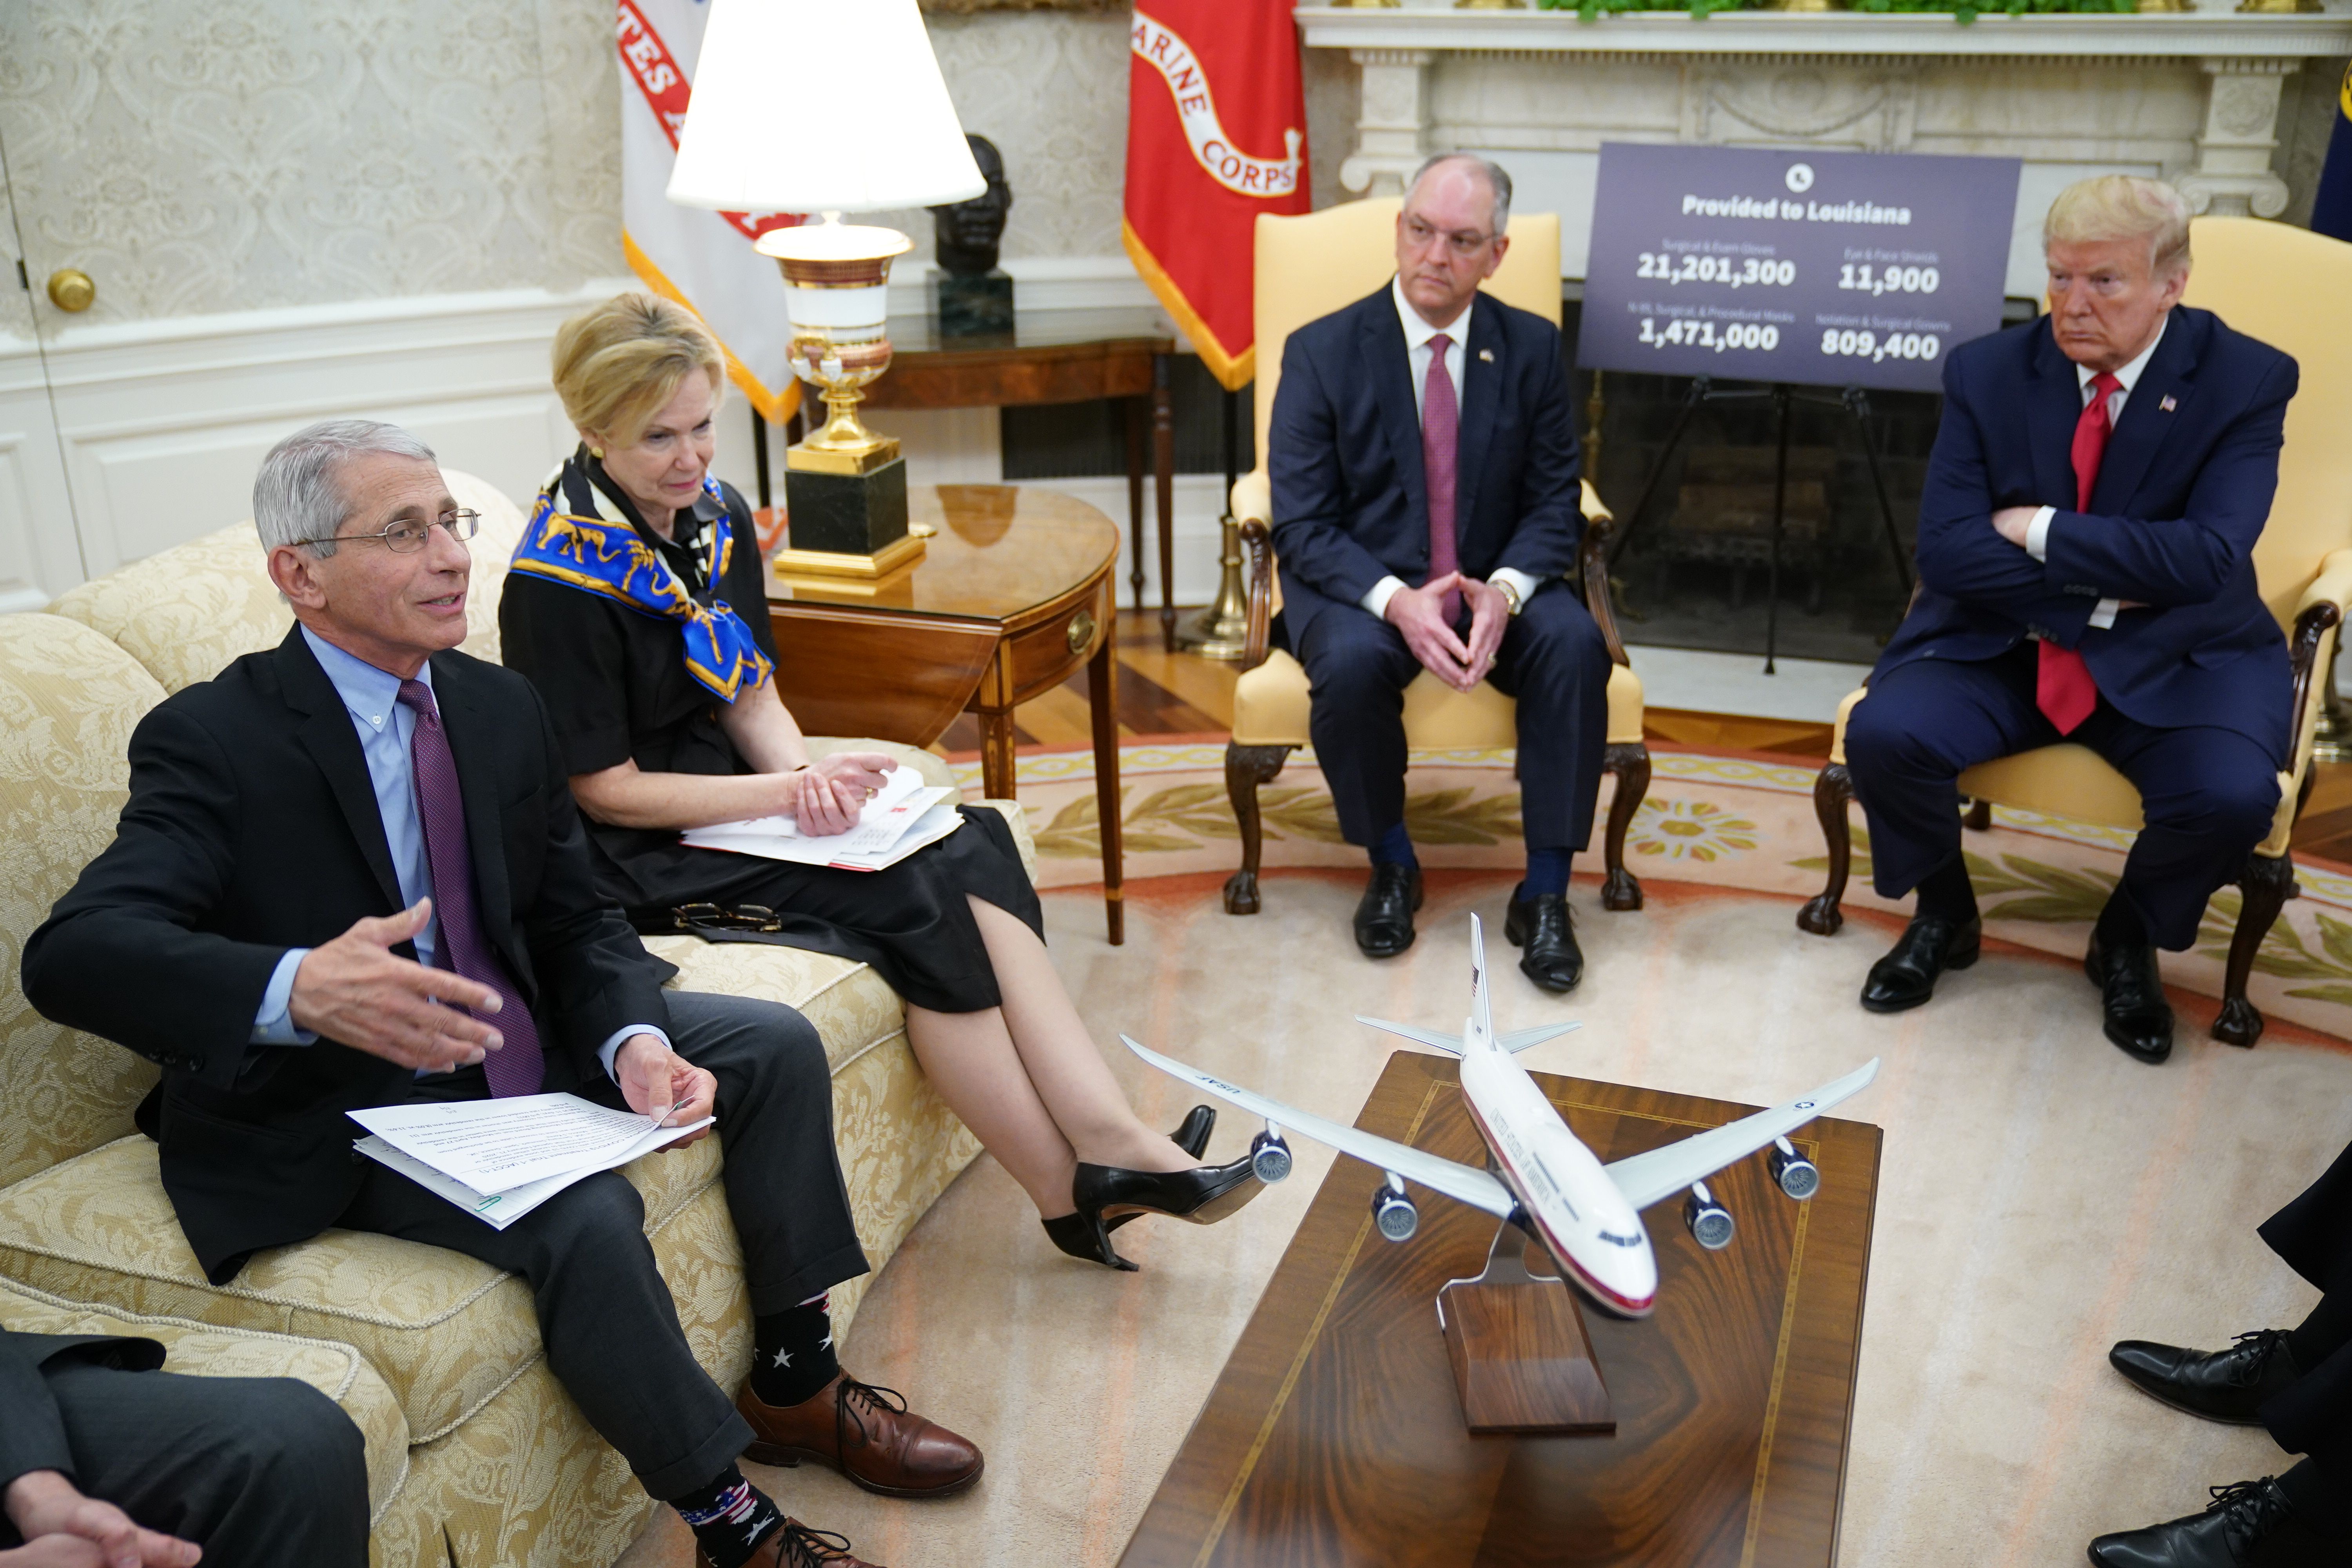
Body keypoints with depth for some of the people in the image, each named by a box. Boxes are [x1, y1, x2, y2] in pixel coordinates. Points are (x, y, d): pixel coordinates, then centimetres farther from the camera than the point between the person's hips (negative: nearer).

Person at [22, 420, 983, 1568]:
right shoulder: (213, 739, -17)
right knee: (586, 1215, -31)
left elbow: (576, 921, 5)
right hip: (343, 1108, -7)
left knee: (775, 1044, -2)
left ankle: (796, 1385, 12)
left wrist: (635, 1041, -17)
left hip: (516, 1036, 8)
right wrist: (296, 988, -49)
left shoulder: (499, 706, 3)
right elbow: (70, 955, -30)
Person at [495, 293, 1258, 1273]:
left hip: (738, 794, 7)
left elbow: (752, 696, 9)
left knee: (972, 849, -19)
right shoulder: (558, 584, -17)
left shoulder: (716, 515, 5)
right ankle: (1069, 1192, -17)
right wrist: (790, 792, -19)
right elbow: (606, 789, -15)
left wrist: (804, 775, -12)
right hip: (640, 855, -7)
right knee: (912, 901, -25)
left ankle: (1111, 1145, -26)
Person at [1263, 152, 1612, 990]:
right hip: (1362, 586, -2)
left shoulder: (1532, 347, 1)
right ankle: (1391, 865, -6)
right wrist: (1396, 601, -28)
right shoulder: (1321, 352, -6)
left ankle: (1544, 893, -15)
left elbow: (1554, 503, 1)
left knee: (1575, 643, -28)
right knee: (1352, 661, -34)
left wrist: (1505, 590, -21)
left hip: (1494, 585, 2)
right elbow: (1301, 526, -10)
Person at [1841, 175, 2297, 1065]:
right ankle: (1942, 915, 7)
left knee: (2231, 795, -29)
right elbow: (1947, 551, -12)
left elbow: (2208, 557, -20)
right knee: (1883, 736, -26)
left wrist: (2042, 532, -17)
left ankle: (2128, 941, 7)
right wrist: (2107, 584, -18)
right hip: (2002, 647, 1)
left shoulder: (2246, 380, -7)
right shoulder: (1987, 372, -3)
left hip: (2171, 659, -1)